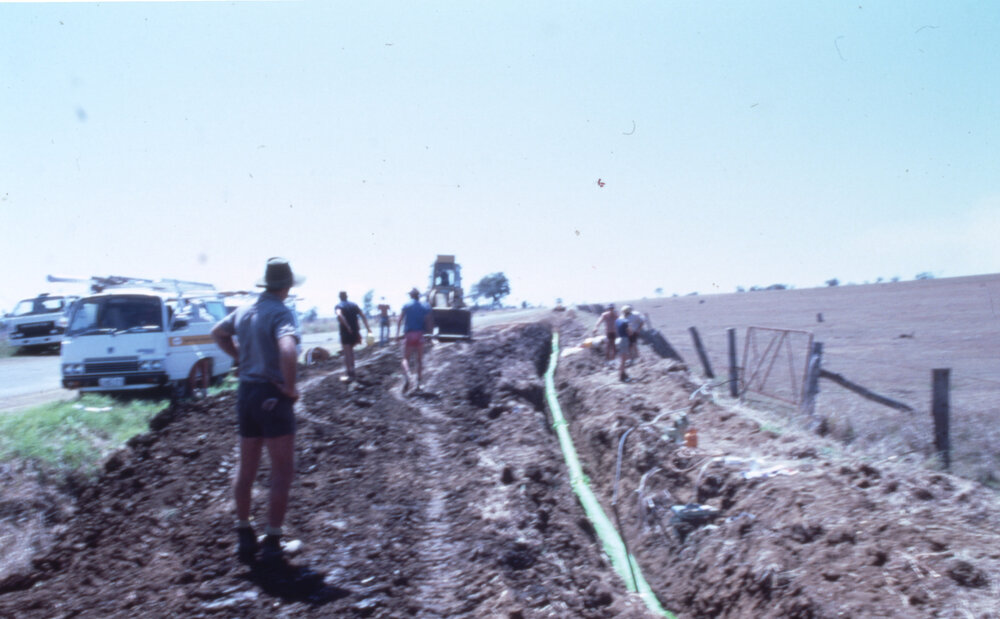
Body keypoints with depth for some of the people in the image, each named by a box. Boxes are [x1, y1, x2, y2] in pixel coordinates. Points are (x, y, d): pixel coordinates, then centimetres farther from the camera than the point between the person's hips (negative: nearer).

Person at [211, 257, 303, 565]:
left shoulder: (244, 311, 8)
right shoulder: (281, 312, -16)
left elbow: (218, 333, 27)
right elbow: (288, 350, -33)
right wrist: (290, 387, -20)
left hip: (246, 392, 8)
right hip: (272, 396, -7)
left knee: (246, 469, 16)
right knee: (283, 472, 3)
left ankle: (244, 536, 25)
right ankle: (272, 543, 5)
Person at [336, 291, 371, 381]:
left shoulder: (339, 306, -6)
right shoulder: (354, 304, 9)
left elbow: (339, 315, -28)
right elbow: (363, 315, 1)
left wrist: (347, 327, -24)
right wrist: (367, 327, -2)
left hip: (345, 333, -5)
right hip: (355, 332, 5)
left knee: (347, 354, 0)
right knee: (350, 350, 24)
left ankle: (351, 374, -2)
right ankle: (352, 370, 22)